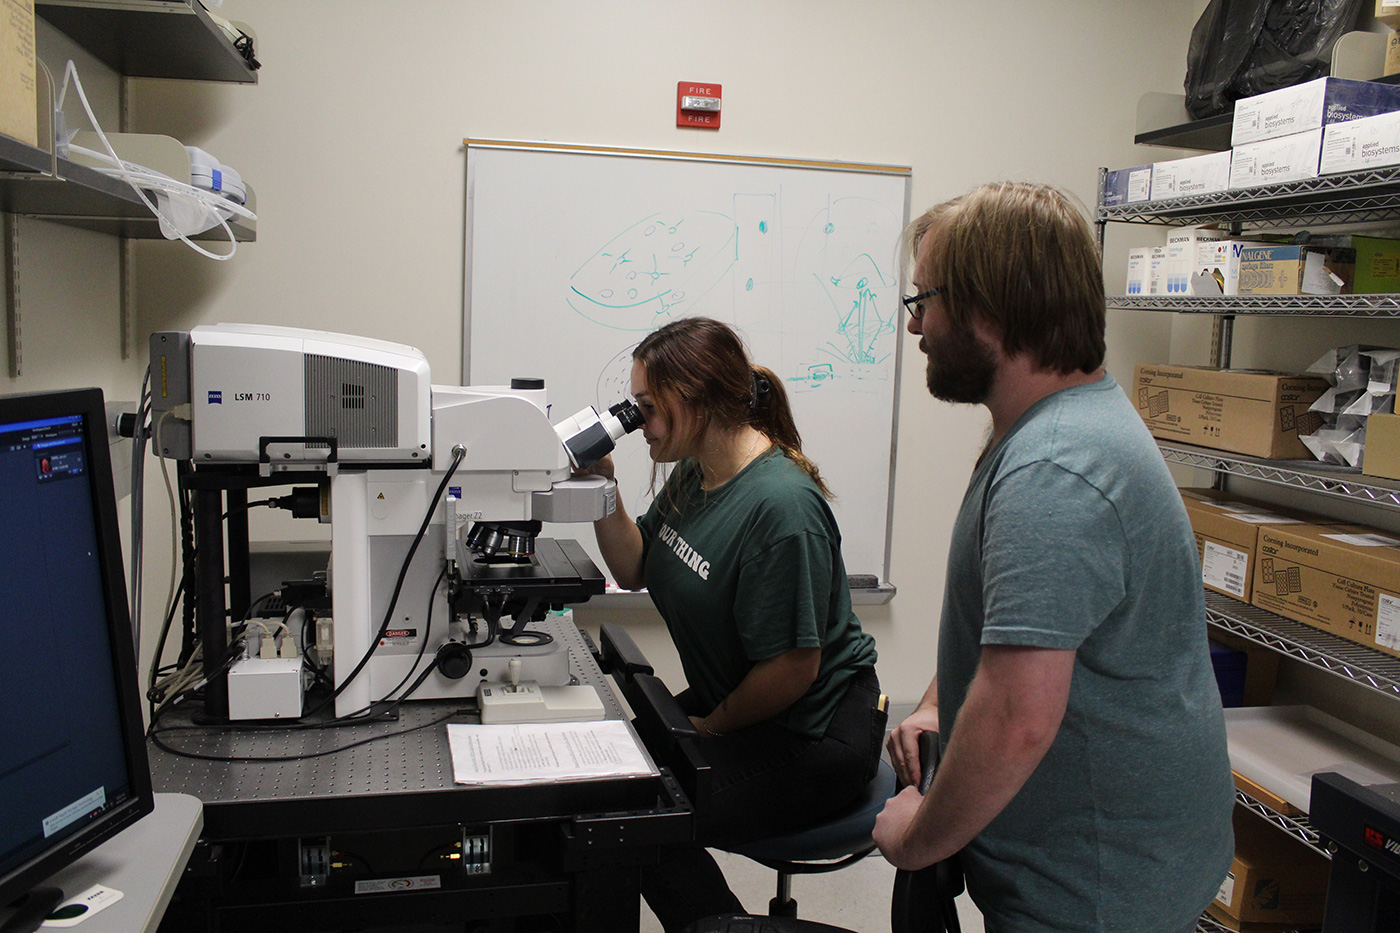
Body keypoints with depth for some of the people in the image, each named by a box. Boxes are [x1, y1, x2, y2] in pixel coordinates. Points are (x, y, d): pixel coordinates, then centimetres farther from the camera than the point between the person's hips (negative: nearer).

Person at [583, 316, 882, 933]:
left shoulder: (779, 505, -28)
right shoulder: (693, 475, 2)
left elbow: (794, 666, -26)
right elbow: (635, 569, 9)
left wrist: (711, 726, -10)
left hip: (811, 737, -9)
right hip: (732, 702, 9)